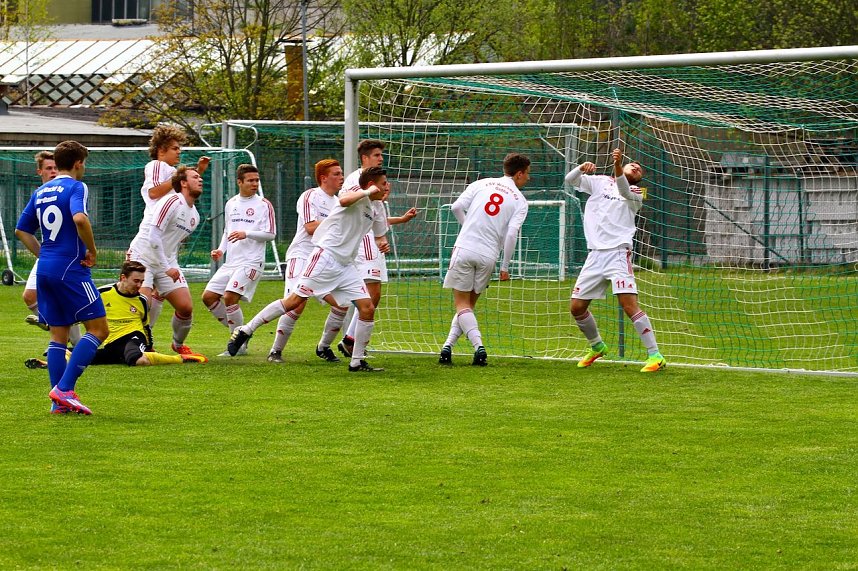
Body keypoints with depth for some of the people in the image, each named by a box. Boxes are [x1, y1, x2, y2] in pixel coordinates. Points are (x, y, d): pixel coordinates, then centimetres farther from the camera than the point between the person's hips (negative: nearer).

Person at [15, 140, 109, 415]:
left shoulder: (40, 192, 15)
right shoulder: (76, 188, -8)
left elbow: (21, 230, 19)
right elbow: (79, 218, -27)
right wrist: (92, 250, -14)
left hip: (45, 269, 8)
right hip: (71, 268, -8)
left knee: (58, 334, 12)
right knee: (98, 329, -2)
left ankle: (59, 403, 7)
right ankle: (64, 389, -14)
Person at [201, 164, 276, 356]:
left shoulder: (264, 205, -3)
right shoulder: (231, 204, 14)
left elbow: (270, 234, -8)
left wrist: (246, 234, -21)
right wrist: (220, 250, 9)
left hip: (251, 262, -7)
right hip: (230, 262, 7)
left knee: (230, 297, -21)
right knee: (209, 297, 1)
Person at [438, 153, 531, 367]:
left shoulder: (481, 184, 8)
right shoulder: (520, 201, 5)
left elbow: (456, 207, 0)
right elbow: (512, 233, -6)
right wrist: (505, 267, 1)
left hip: (464, 249, -1)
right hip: (489, 256, 1)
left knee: (462, 304, 2)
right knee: (469, 304, 15)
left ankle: (479, 347, -16)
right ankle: (448, 346, 4)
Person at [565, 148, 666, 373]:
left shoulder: (636, 195, 8)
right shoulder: (601, 182, 16)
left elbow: (624, 191, -15)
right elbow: (570, 179, 6)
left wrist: (617, 166, -34)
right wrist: (582, 168, -17)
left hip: (618, 252, -4)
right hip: (595, 255, 4)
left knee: (629, 305, -18)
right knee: (576, 307, 5)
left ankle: (655, 355, -15)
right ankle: (597, 347, 29)